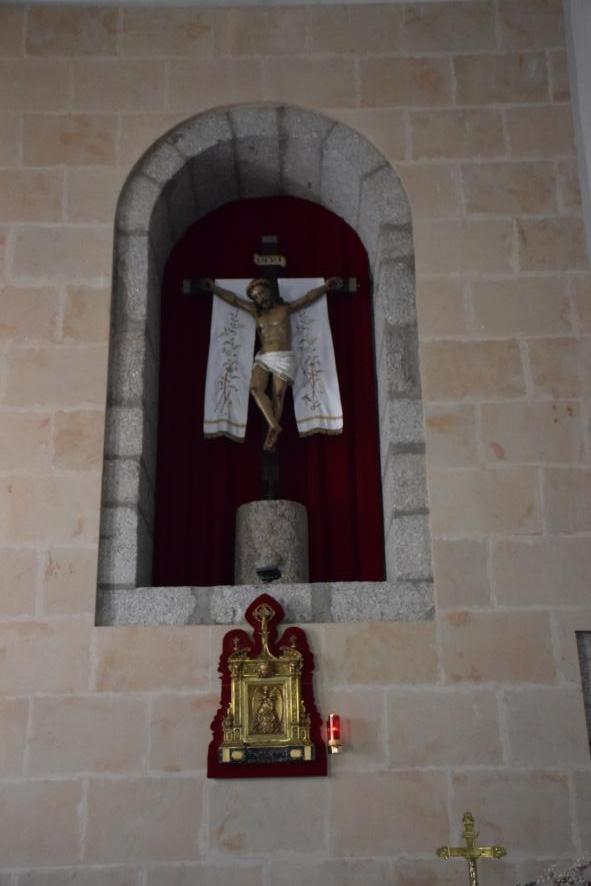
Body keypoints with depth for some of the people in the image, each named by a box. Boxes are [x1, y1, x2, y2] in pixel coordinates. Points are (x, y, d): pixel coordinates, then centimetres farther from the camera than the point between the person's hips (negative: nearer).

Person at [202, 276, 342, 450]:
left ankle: (271, 433, -1)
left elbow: (309, 297, 1)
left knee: (277, 396, -7)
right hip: (263, 358, 3)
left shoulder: (285, 309, 7)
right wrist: (214, 288, 12)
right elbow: (234, 299, 17)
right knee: (256, 389, -20)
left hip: (283, 358, -3)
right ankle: (274, 426, -19)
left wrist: (326, 286, -11)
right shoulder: (256, 312, 16)